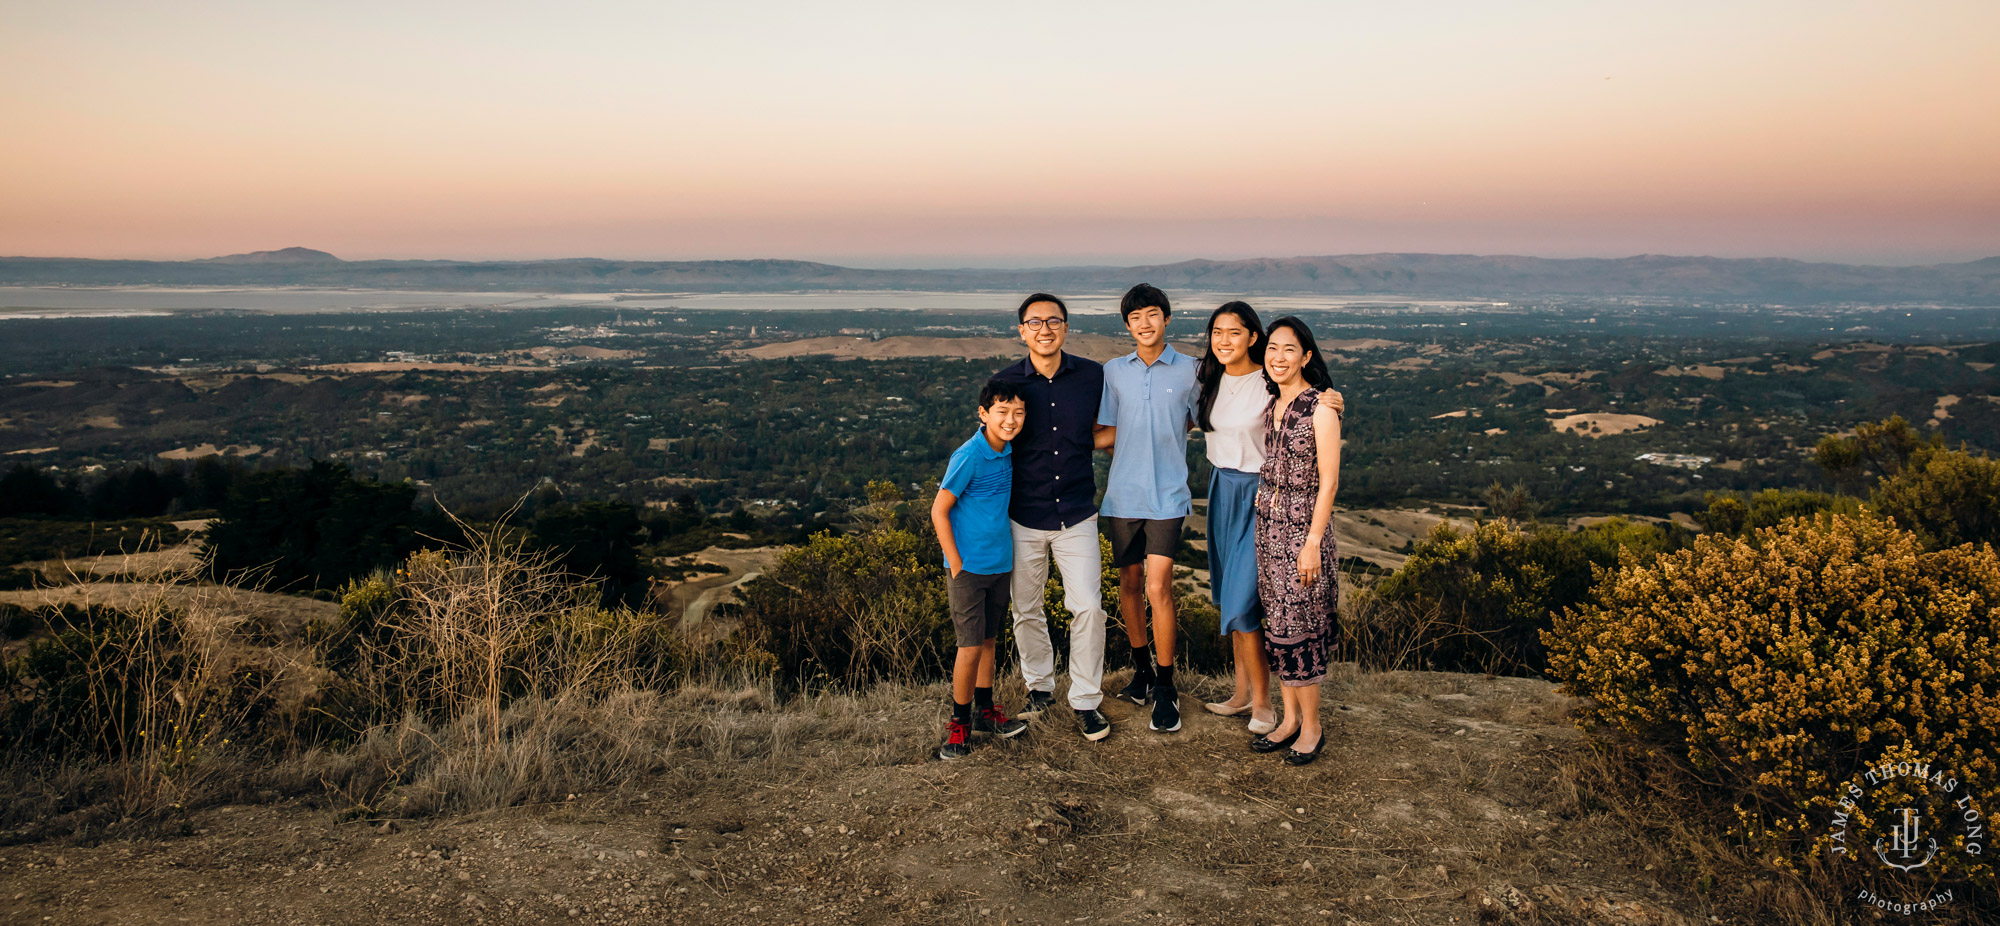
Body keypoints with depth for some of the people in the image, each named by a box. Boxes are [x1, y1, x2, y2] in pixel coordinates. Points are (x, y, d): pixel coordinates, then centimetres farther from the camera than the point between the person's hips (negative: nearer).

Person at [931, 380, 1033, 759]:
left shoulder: (1008, 453, 3)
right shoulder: (968, 456, -18)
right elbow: (939, 511, -15)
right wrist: (957, 565, -13)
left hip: (1000, 565, 6)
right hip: (969, 568, -6)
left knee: (988, 641, 16)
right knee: (971, 646, -2)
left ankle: (985, 711, 29)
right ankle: (960, 723, 12)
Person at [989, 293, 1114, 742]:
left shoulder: (1093, 376, -1)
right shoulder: (1006, 382, -4)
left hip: (1076, 515, 0)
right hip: (1023, 518, 0)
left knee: (1088, 607, -4)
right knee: (1026, 609, 11)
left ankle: (1086, 700, 11)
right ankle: (1039, 684, 32)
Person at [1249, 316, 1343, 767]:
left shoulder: (1321, 408, -12)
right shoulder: (1271, 405, 9)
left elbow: (1329, 480, -13)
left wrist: (1312, 542, -16)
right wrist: (1263, 521, 13)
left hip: (1302, 527, -7)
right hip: (1268, 525, 7)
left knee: (1299, 623, -1)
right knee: (1278, 622, 10)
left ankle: (1311, 726, 13)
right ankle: (1290, 717, 22)